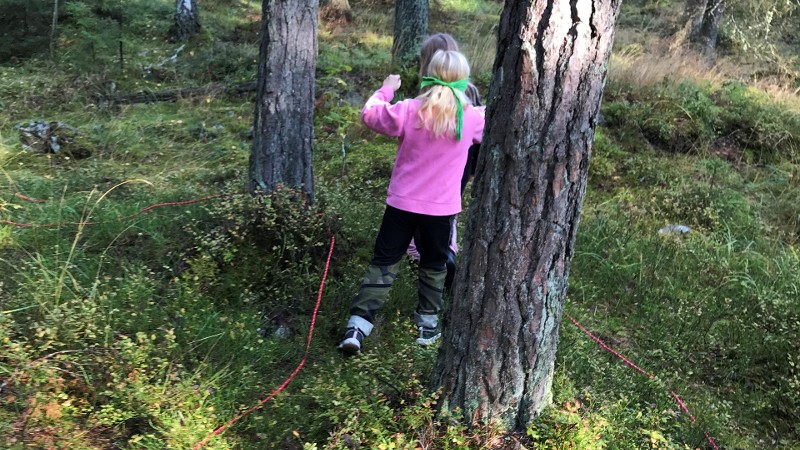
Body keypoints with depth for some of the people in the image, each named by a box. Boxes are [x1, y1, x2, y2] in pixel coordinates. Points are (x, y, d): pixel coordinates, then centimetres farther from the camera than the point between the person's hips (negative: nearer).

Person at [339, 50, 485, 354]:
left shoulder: (409, 111, -12)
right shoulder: (472, 118, -7)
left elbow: (369, 115, 3)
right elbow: (486, 133, 16)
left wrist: (386, 90, 18)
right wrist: (482, 111, 34)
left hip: (402, 203, 0)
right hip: (442, 208, 1)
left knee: (383, 263, 7)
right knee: (434, 265, 20)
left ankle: (358, 325, 1)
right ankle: (428, 324, 27)